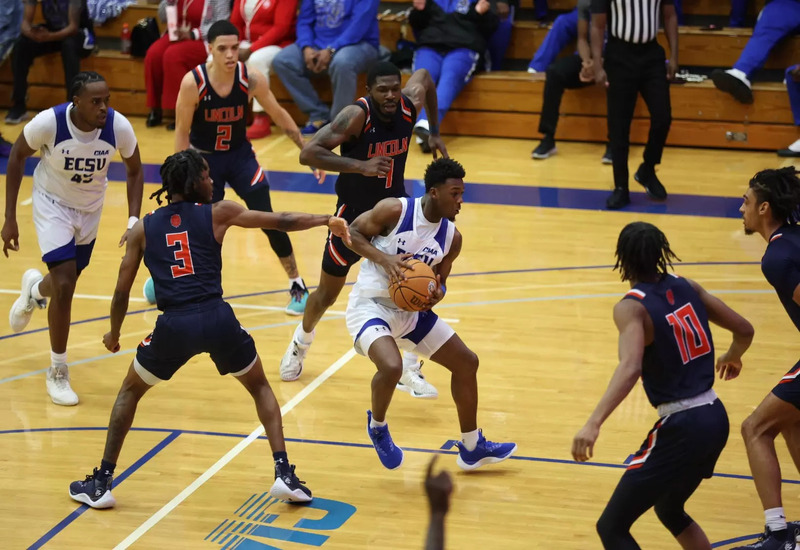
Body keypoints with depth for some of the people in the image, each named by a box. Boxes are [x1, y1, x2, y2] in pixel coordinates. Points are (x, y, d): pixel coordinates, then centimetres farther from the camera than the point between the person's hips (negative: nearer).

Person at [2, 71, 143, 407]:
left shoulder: (119, 127, -26)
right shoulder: (49, 122, -31)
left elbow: (134, 171, -7)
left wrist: (133, 220, -18)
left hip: (90, 208, 3)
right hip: (52, 203, -3)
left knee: (65, 283, 18)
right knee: (64, 286, -16)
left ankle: (35, 289, 58)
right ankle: (58, 372, 3)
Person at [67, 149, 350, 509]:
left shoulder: (143, 228, 12)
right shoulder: (218, 213, 8)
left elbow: (122, 292, 15)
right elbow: (281, 222, 14)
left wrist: (114, 334, 32)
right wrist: (327, 221, 28)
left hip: (174, 325, 1)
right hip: (217, 318, -1)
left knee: (130, 391, 26)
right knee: (260, 388, 25)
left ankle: (101, 484, 22)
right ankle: (284, 475, 13)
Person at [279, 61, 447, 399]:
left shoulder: (410, 104, -14)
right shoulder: (357, 115, -28)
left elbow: (424, 75, 11)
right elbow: (308, 153, -34)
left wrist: (432, 133, 10)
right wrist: (360, 165, -41)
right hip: (354, 213, -3)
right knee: (327, 294, 14)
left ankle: (408, 370, -3)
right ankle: (302, 341, 46)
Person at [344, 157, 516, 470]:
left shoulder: (452, 238, -2)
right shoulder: (395, 210, -18)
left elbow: (439, 279, 10)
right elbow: (352, 232, -9)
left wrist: (437, 295, -14)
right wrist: (384, 259, -24)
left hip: (411, 307, 7)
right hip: (370, 305, -7)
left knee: (466, 362, 8)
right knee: (391, 367, -33)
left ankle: (472, 448, 25)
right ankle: (377, 426, 2)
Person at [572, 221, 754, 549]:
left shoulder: (631, 307, -14)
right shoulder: (686, 287, 6)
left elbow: (630, 368, -31)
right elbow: (744, 330, 14)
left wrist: (594, 424, -40)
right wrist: (733, 357, 37)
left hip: (681, 429, -8)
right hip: (716, 419, 8)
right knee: (670, 510, 30)